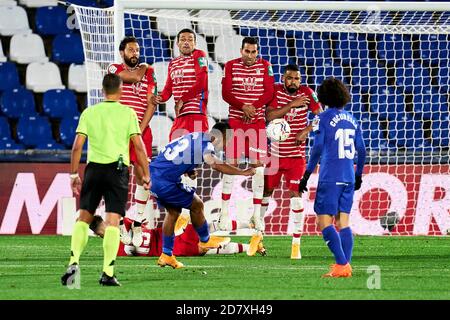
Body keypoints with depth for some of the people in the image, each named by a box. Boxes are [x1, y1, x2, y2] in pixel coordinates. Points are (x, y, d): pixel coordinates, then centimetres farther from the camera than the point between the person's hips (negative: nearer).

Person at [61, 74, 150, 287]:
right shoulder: (128, 113, 1)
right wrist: (146, 175, 4)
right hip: (117, 169, -1)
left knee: (84, 217, 12)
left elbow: (77, 145, 2)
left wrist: (74, 174, 9)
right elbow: (139, 145, -2)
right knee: (113, 221, -3)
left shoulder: (89, 113, 5)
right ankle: (108, 273, -8)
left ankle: (74, 262, -3)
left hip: (94, 167, 2)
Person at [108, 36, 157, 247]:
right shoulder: (114, 69, 5)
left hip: (141, 131, 2)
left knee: (143, 175, -7)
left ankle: (138, 225, 0)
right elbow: (135, 77, -14)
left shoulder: (148, 73, 11)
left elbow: (151, 103, 3)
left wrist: (140, 130, -8)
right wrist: (142, 68, 9)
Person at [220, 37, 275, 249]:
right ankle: (225, 212, 0)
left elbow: (269, 92, -1)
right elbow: (226, 93, -3)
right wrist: (243, 106, -18)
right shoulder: (231, 66, 3)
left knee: (258, 165, -1)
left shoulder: (264, 66, 5)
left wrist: (253, 107, -16)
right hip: (235, 120, -1)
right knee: (231, 163, -4)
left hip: (257, 121, 1)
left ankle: (256, 214, 3)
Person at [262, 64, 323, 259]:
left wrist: (307, 130, -17)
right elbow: (269, 116, -18)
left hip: (296, 154, -1)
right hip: (275, 153, 1)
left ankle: (296, 243, -4)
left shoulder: (306, 93, -6)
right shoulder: (276, 91, -6)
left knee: (296, 194, -8)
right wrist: (291, 105, -23)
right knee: (266, 190, 11)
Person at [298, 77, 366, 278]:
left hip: (330, 178, -6)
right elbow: (361, 150, 14)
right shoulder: (351, 120, 12)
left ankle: (342, 264, -15)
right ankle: (345, 266, 2)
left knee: (324, 222, -4)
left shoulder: (323, 118, -4)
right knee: (343, 221, 8)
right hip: (348, 178, 6)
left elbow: (317, 148, -12)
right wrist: (358, 175, 25)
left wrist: (307, 174, -7)